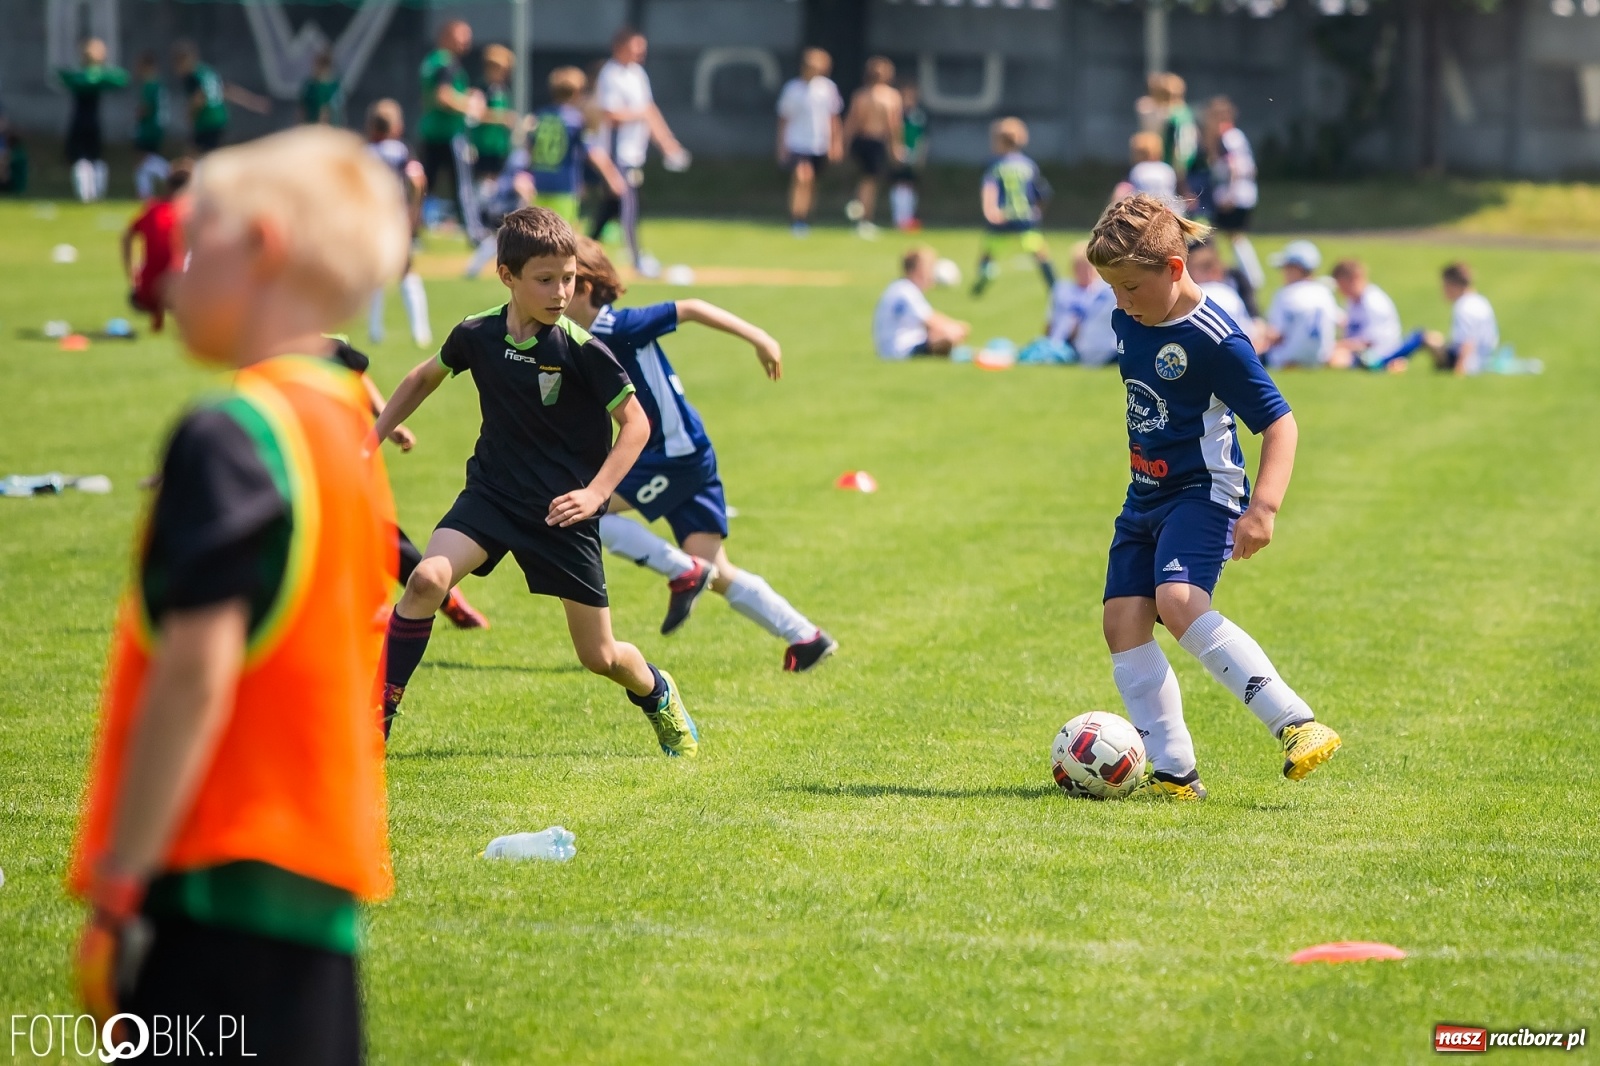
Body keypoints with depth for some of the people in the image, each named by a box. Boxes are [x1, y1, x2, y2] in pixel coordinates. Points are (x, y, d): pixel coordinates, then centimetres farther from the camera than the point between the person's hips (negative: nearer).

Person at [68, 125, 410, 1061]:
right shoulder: (351, 436, 15)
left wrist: (117, 887, -15)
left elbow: (197, 665, -18)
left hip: (223, 882, -9)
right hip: (321, 888, 9)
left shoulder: (231, 437, -11)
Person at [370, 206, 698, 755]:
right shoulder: (477, 335, -6)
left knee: (599, 656, 6)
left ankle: (659, 697, 41)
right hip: (493, 493, 2)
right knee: (427, 578, -26)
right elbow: (425, 378, 15)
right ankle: (376, 717, -18)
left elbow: (635, 423, -9)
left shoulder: (581, 350, -16)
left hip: (562, 509, -2)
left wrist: (596, 493, -20)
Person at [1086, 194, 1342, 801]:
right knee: (1123, 622, -4)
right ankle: (1175, 774, -2)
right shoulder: (1127, 322, 6)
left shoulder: (1214, 341, -19)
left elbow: (1279, 422, -18)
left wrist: (1262, 507, -28)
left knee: (1179, 605, -30)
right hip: (1145, 497, 9)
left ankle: (1297, 726, -32)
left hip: (1202, 494, -9)